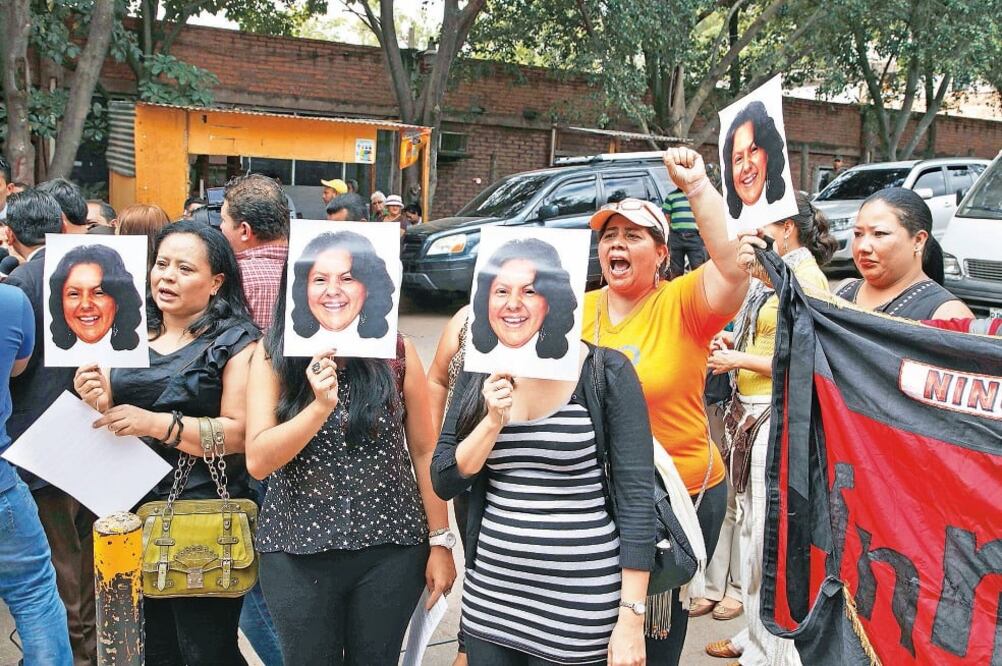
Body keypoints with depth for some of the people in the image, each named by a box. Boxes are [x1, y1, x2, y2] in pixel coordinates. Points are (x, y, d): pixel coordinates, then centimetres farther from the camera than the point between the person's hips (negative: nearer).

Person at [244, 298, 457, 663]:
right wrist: (320, 406, -25)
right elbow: (258, 461, -12)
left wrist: (440, 541, 1)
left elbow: (424, 450, 1)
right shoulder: (273, 358, -5)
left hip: (391, 550, 0)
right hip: (298, 553, 0)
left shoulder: (397, 352, -5)